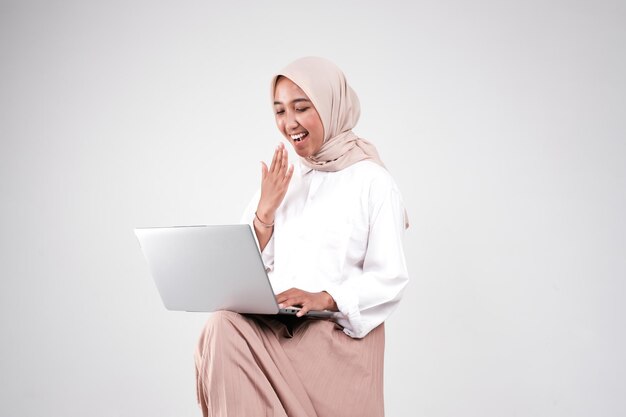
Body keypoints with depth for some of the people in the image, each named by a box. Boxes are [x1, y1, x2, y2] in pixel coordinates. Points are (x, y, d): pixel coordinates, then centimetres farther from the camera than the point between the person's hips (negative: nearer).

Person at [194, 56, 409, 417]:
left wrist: (324, 298, -21)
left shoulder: (372, 181, -2)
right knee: (224, 329, -29)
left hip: (341, 333, -4)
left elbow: (390, 279, -7)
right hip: (275, 328, 4)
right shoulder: (281, 179, 14)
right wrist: (265, 210, -4)